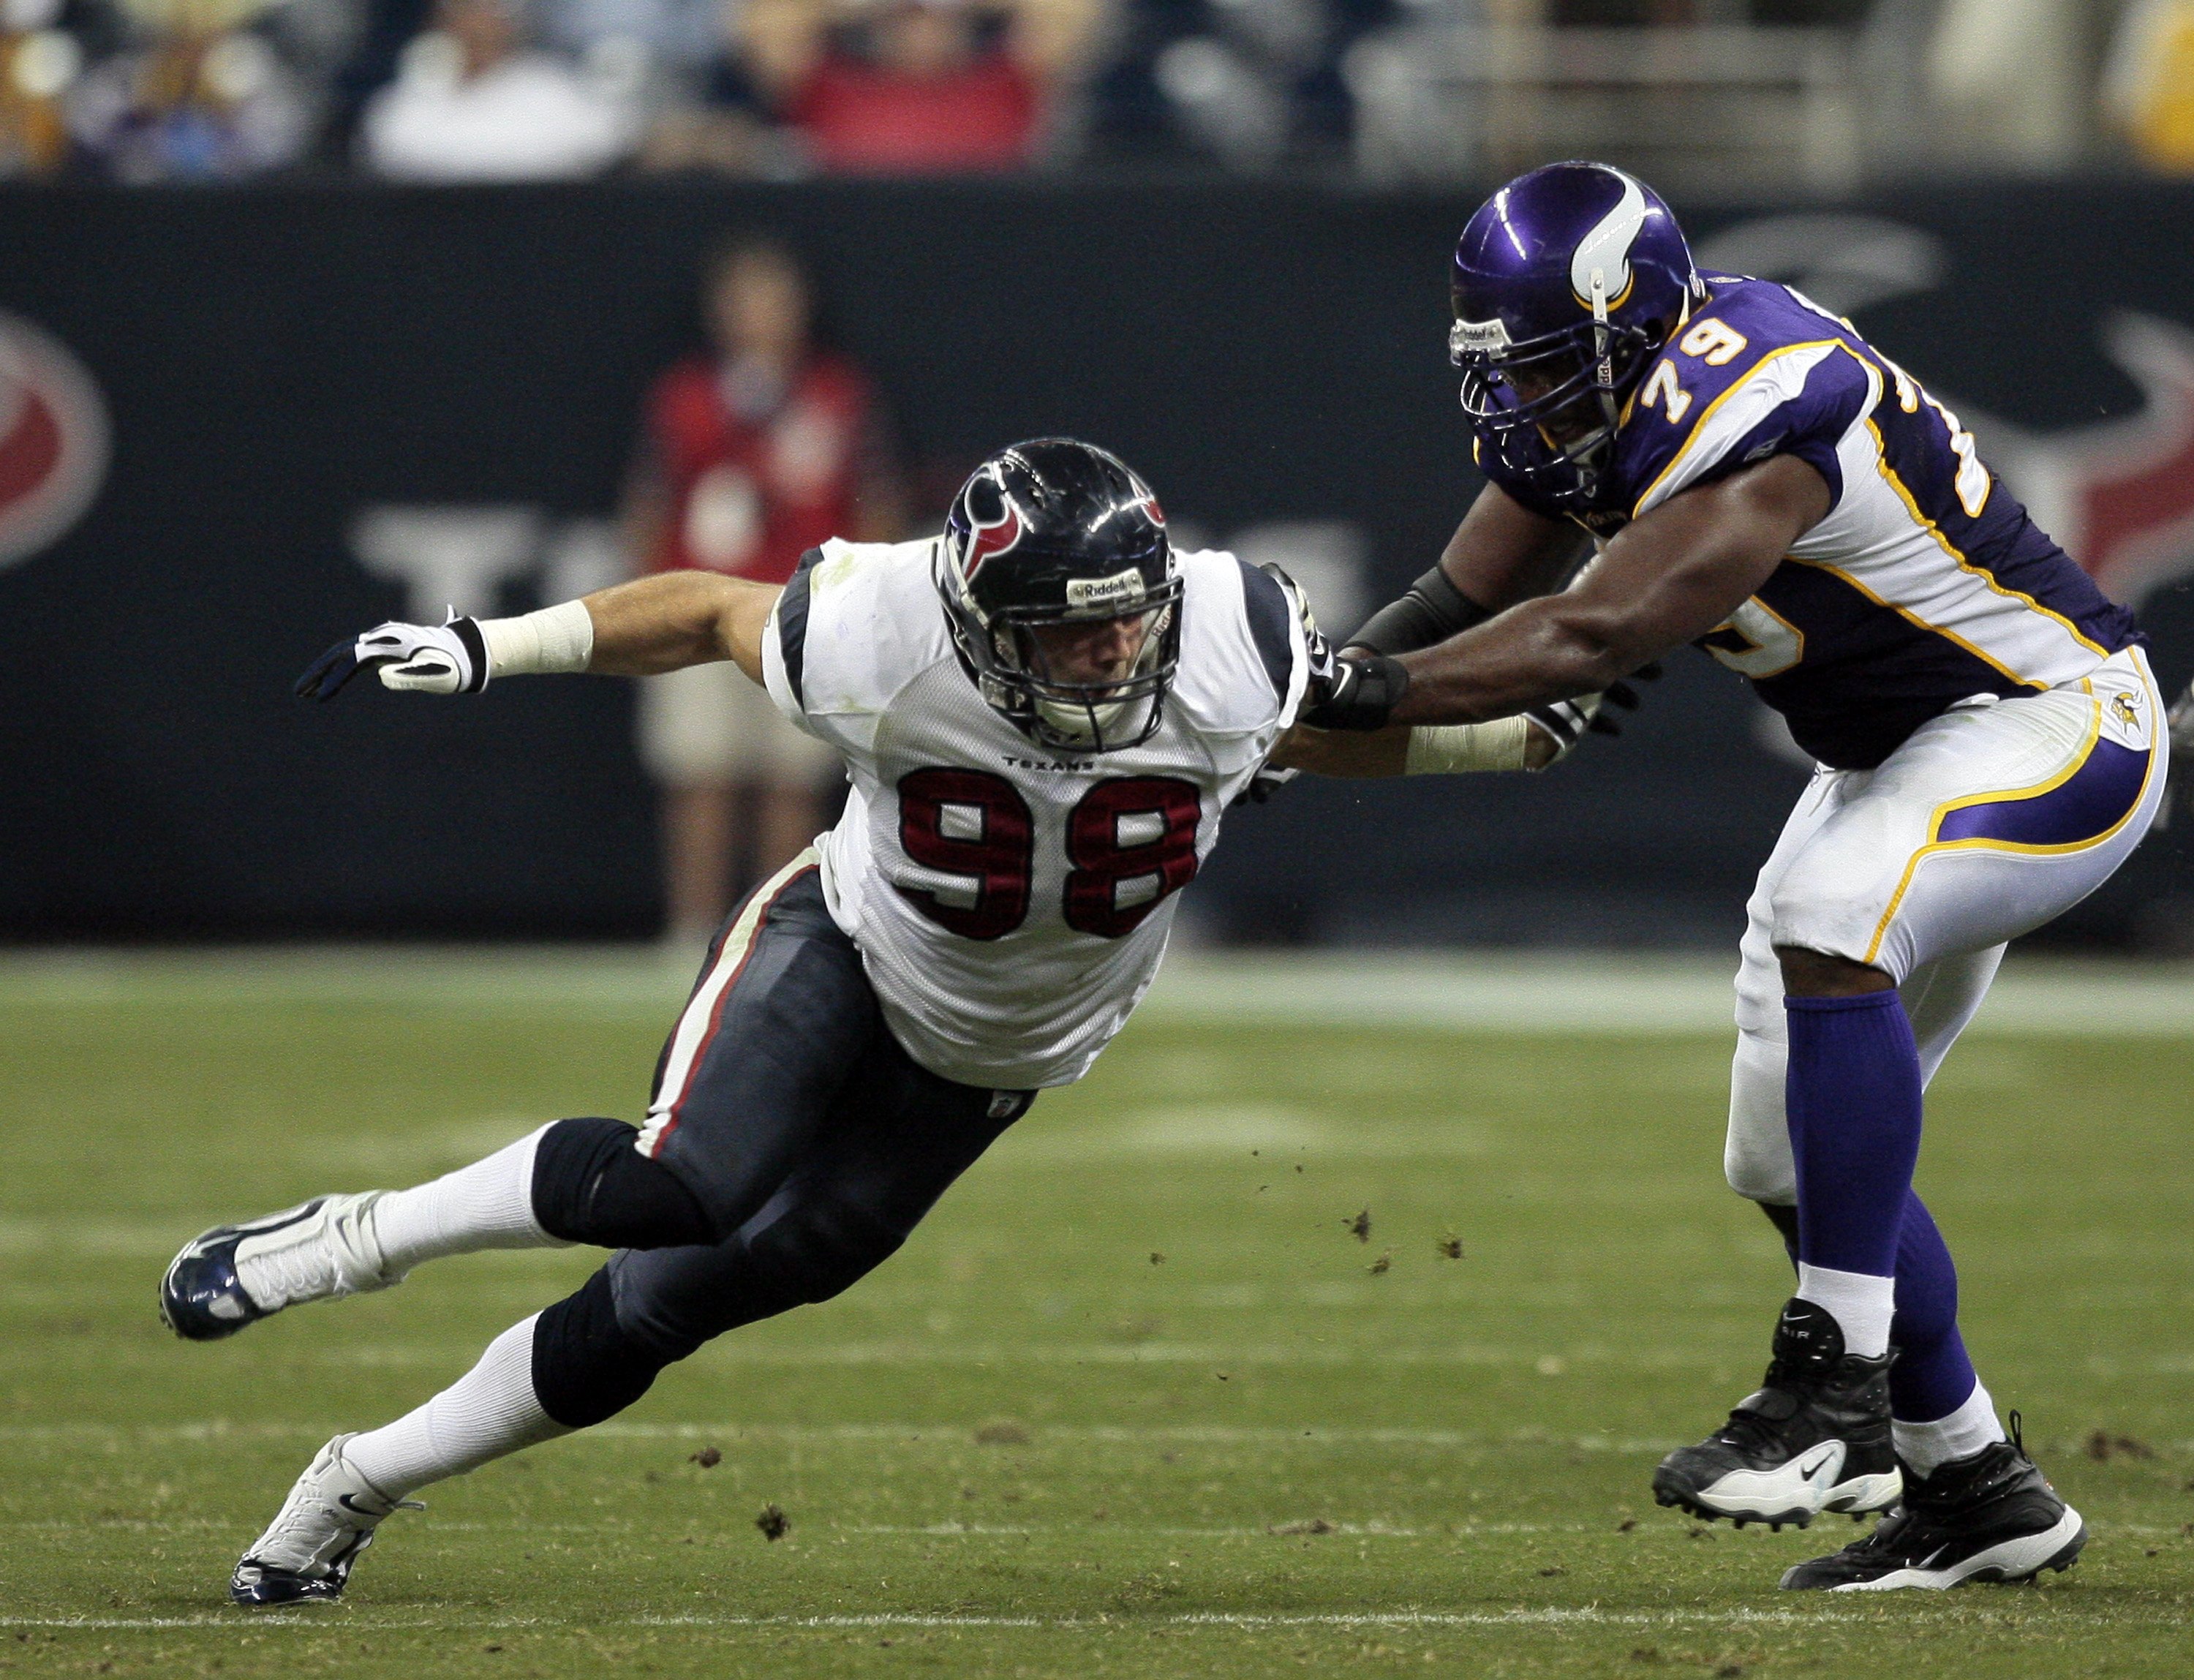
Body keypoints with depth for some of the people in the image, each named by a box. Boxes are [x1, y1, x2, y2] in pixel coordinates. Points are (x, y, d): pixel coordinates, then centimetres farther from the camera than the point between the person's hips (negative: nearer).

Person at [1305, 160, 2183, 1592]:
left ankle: (1839, 1387, -30)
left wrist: (1356, 695, -32)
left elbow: (1588, 641, -34)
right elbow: (1456, 610, 3)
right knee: (1796, 1164, 8)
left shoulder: (1762, 413, -32)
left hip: (2057, 723, -10)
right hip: (1901, 759, 10)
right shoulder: (1595, 396, -4)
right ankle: (1978, 1488, 22)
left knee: (1829, 922, -35)